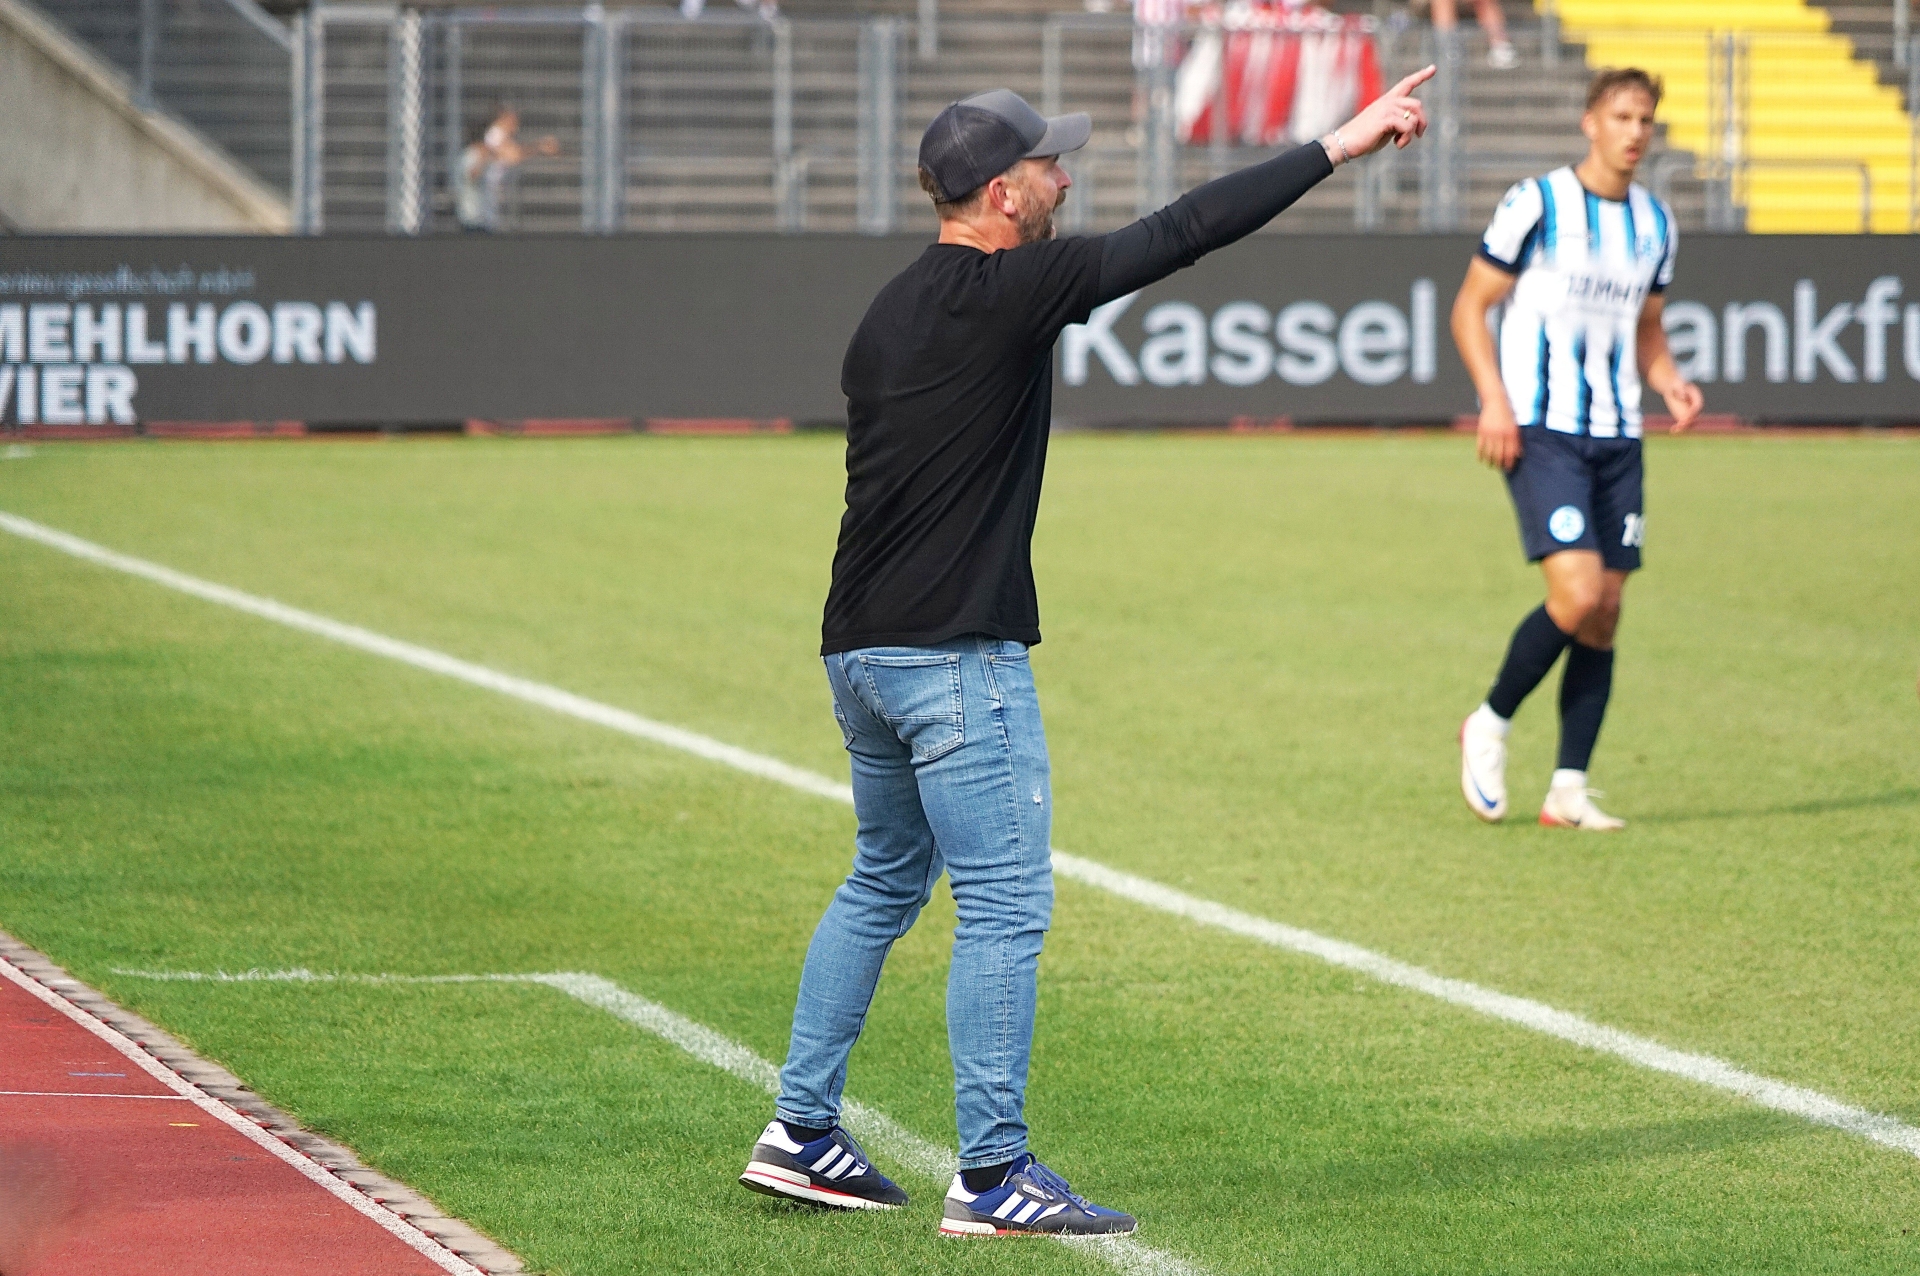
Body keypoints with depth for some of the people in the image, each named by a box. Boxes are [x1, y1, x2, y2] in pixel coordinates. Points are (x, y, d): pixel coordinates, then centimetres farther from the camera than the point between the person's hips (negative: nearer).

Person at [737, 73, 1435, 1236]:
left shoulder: (889, 314, 11)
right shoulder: (1008, 293, -13)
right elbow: (1182, 233, -15)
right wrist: (1340, 147, -12)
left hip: (858, 651, 9)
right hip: (958, 658, -9)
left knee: (887, 881, 22)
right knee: (1006, 904, -4)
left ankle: (800, 1134, 23)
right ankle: (992, 1176, -3)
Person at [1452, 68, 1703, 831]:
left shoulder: (1654, 223, 13)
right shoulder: (1537, 204, -5)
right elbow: (1470, 307, -1)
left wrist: (1669, 383, 4)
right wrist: (1494, 399, -14)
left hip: (1616, 438, 6)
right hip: (1540, 431, -6)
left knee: (1605, 613, 2)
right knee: (1577, 594, -19)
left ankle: (1568, 790, 8)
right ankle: (1490, 725, 3)